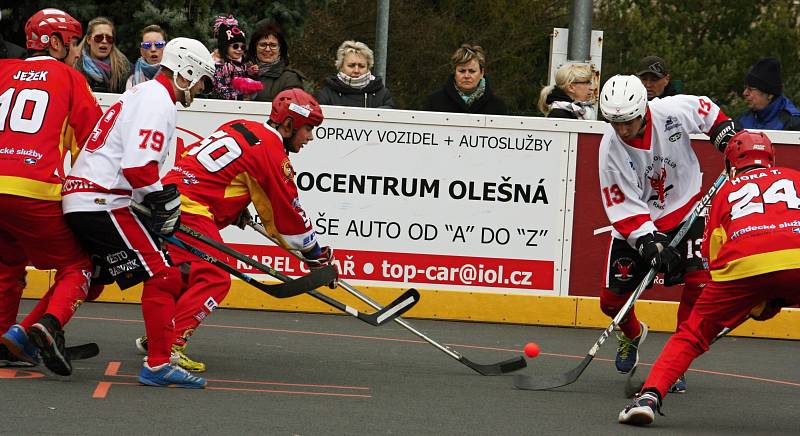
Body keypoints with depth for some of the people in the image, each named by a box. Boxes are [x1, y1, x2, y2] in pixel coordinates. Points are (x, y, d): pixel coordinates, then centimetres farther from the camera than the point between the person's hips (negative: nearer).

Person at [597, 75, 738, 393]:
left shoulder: (675, 111, -22)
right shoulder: (611, 149, -22)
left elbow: (707, 110, 3)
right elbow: (623, 207, -19)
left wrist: (728, 139, 0)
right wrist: (648, 242, -29)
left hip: (686, 209, 0)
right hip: (637, 222, 0)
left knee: (699, 282, -20)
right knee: (613, 299, -2)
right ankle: (632, 334, 35)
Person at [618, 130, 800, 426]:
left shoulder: (726, 191, 30)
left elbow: (714, 255, 25)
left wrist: (753, 301, 34)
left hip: (743, 264, 0)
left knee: (693, 334, 13)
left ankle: (650, 395, -4)